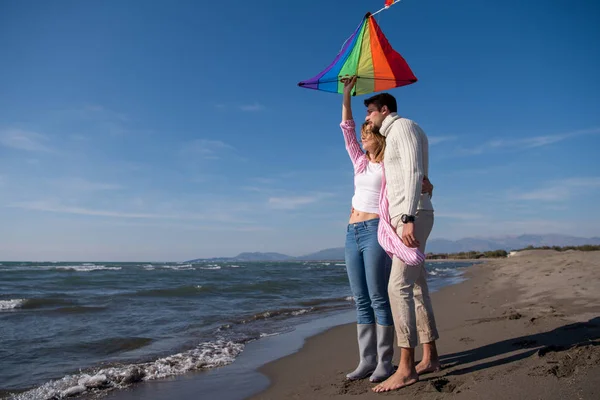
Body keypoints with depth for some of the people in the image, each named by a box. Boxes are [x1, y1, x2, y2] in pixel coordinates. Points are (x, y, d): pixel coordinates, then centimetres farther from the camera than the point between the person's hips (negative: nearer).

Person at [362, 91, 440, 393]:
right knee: (416, 288, 9)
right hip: (404, 220, 10)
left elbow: (414, 173, -18)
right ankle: (430, 357, 16)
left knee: (399, 287, -16)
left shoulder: (403, 125, -5)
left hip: (414, 216, -10)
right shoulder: (394, 137, 26)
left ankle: (406, 368, -13)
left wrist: (408, 218, -26)